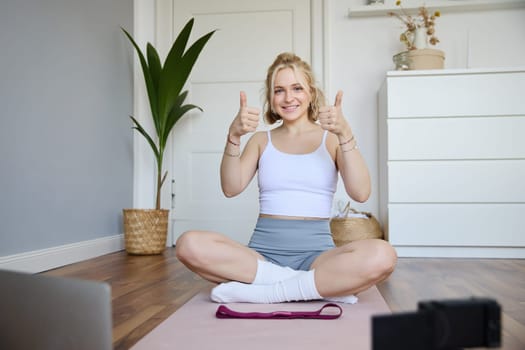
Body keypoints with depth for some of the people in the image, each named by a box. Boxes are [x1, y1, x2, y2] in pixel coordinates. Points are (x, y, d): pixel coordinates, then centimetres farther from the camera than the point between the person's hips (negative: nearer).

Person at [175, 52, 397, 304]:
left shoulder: (331, 139, 9)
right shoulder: (261, 140, 13)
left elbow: (360, 193, -7)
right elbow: (231, 189, -2)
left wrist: (345, 134, -17)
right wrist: (234, 137, -15)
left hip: (316, 253, -1)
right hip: (263, 252, 2)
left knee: (381, 256, -32)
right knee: (189, 244, -27)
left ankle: (258, 291, -22)